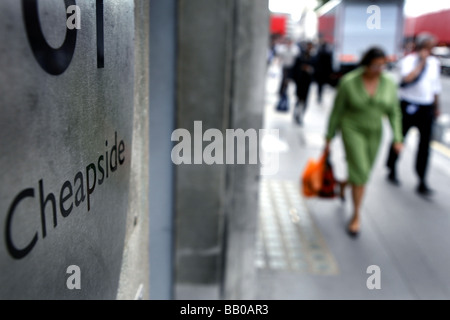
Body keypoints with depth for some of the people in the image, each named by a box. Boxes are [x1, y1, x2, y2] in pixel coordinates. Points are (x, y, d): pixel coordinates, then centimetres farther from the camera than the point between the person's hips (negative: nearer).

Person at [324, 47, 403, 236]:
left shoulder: (389, 84, -7)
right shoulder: (349, 82, -17)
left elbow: (394, 113, -1)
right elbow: (336, 112, -8)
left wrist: (397, 139, -10)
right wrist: (329, 138, -4)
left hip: (374, 133, 4)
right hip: (352, 130, -4)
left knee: (362, 171, 16)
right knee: (360, 171, -15)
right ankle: (356, 216, -1)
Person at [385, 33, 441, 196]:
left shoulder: (434, 62, 8)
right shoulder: (409, 60, -8)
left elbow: (436, 87, 16)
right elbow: (407, 78, -27)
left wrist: (436, 107, 18)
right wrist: (421, 62, -20)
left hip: (426, 108, 4)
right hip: (409, 106, -4)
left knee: (425, 144, 2)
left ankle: (422, 181, 9)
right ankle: (392, 170, 31)